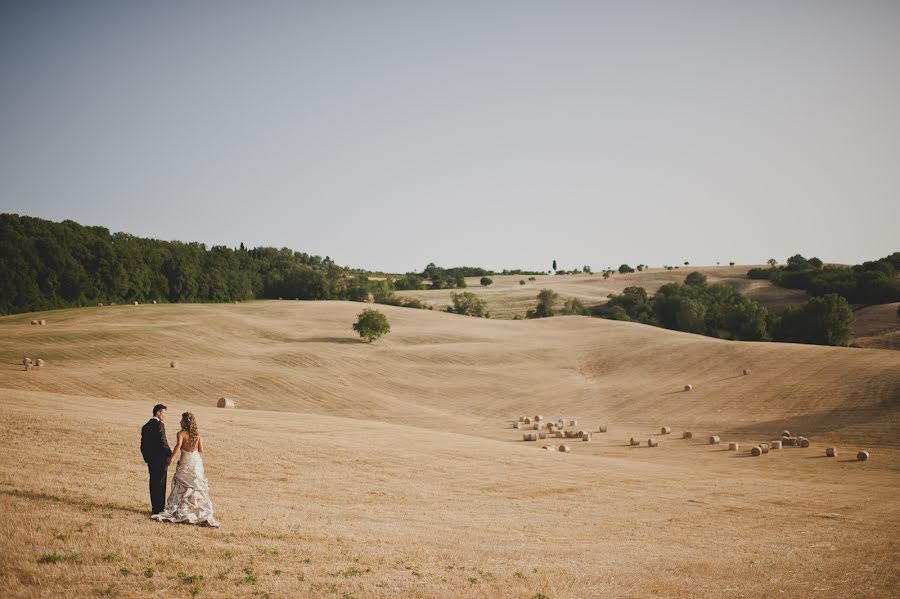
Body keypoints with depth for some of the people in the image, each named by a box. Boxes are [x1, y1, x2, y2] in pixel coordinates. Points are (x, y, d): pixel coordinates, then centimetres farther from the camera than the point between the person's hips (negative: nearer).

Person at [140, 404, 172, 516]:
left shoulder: (145, 427, 12)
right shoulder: (159, 425, -14)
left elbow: (143, 445, 14)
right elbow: (163, 442, -21)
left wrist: (147, 458, 19)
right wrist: (169, 455, -12)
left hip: (150, 461, 8)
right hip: (160, 460, -8)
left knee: (153, 484, 13)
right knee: (160, 484, -1)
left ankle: (155, 508, 19)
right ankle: (159, 509, 2)